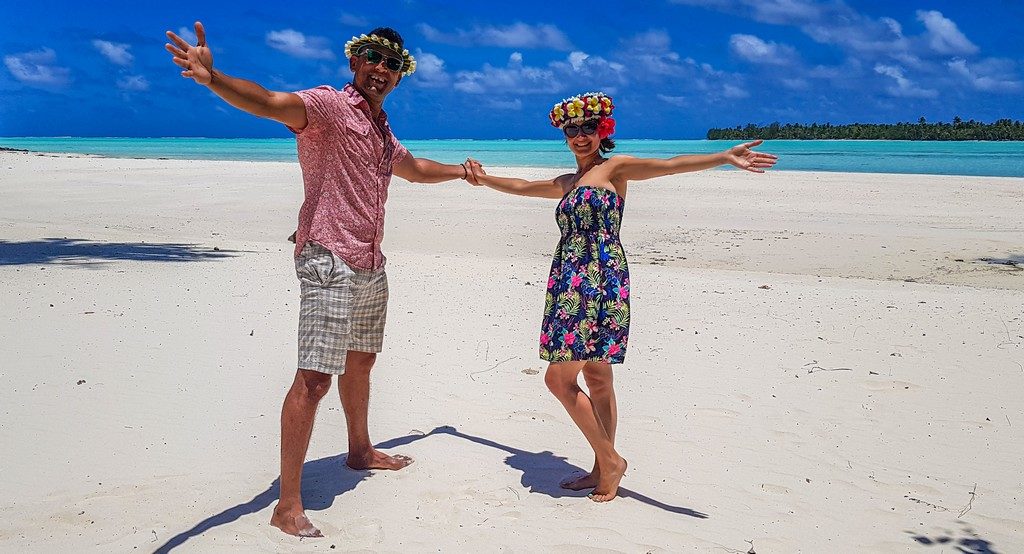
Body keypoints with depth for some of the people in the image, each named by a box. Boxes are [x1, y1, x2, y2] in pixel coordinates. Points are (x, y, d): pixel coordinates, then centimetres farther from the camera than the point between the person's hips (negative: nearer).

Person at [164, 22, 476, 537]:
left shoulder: (381, 129, 18)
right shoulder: (327, 105, -8)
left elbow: (414, 168, 38)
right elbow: (268, 102, -28)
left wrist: (462, 171, 51)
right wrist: (212, 78, -48)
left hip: (370, 266, 9)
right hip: (329, 262, -9)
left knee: (361, 360, 23)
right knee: (314, 377, -12)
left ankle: (360, 450, 43)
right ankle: (288, 504, -7)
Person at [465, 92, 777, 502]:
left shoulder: (615, 168, 0)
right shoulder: (566, 183, 21)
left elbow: (669, 165, -14)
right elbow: (522, 187, 38)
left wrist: (724, 157, -27)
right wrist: (484, 179, 45)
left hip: (600, 280, -7)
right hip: (569, 281, 7)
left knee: (559, 377, -11)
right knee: (596, 379, 10)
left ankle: (609, 460, 0)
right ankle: (604, 467, 16)